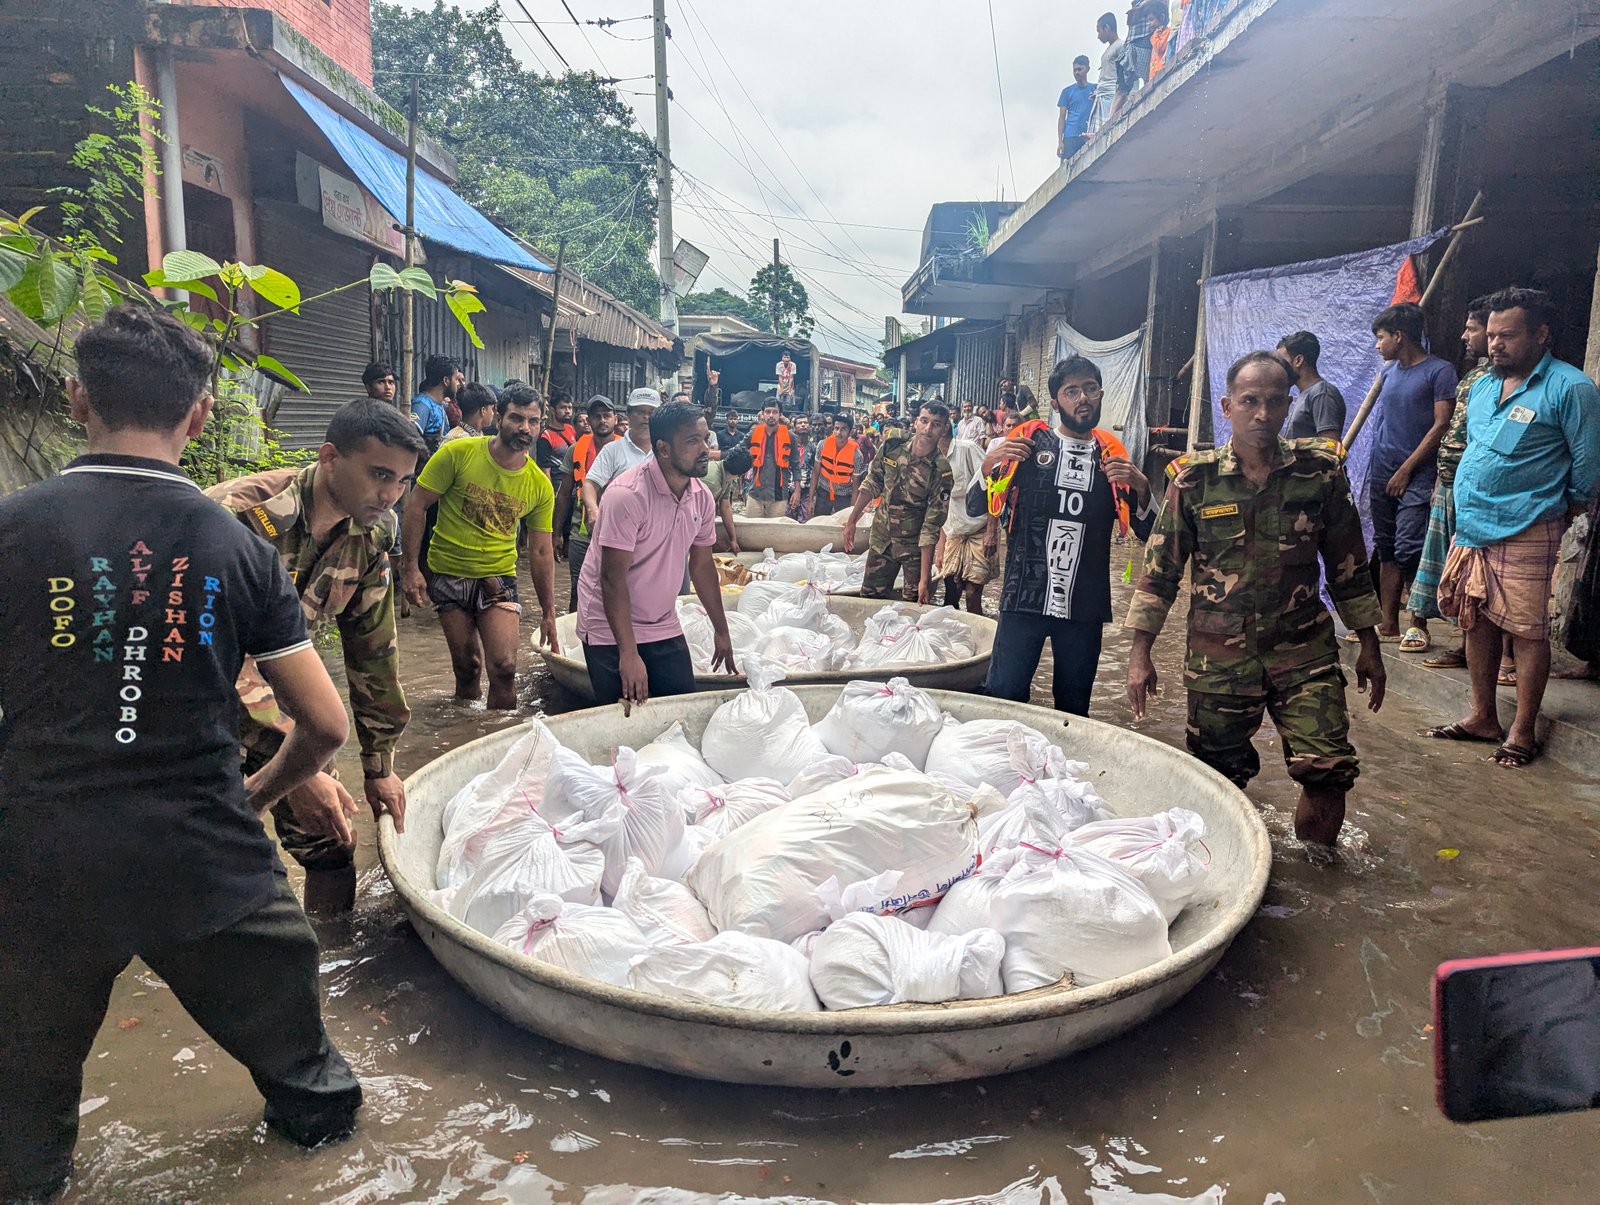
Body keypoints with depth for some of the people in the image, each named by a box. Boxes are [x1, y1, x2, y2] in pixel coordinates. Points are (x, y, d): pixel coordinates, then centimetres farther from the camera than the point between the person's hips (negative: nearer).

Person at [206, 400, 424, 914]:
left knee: (331, 842, 6)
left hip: (278, 685, 6)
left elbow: (374, 645, -1)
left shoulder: (374, 530, -9)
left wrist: (379, 764, 3)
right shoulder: (240, 516, -30)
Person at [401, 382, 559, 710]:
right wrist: (411, 568, -11)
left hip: (499, 576, 1)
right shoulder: (458, 453, -11)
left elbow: (541, 552, 3)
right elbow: (416, 506, -6)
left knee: (504, 666, -11)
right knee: (466, 664, 7)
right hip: (448, 573, -1)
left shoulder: (540, 486, -3)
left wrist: (549, 614, 4)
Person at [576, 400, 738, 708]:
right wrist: (628, 653, -27)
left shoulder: (702, 497, -2)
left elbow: (702, 564, 10)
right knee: (622, 717, -2)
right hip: (611, 630, -6)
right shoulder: (627, 495, -23)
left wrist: (721, 631, 14)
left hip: (664, 629, 6)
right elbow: (613, 578, -24)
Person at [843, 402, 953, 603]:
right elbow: (871, 484, 7)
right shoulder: (892, 447, -8)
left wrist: (925, 578, -23)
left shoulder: (941, 471, -21)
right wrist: (852, 520, 6)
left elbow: (931, 527, -22)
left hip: (914, 546, -4)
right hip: (881, 538, 4)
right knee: (869, 598, 12)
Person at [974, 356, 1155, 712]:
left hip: (1085, 607, 2)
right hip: (1024, 599, -2)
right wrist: (989, 463, -13)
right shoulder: (1029, 441, 3)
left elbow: (1148, 532, 8)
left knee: (1074, 709, 12)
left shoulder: (1113, 455, 8)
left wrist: (1140, 487, -9)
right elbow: (974, 508, 3)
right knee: (1003, 698, -2)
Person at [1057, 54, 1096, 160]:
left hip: (1090, 136, 1)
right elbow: (1062, 117, 7)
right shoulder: (1067, 91, 11)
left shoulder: (1096, 89, 12)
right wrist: (1060, 141, -3)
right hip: (1070, 136, -1)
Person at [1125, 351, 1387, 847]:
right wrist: (1140, 653, -3)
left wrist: (1369, 645, 12)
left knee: (1330, 770, -8)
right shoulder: (1194, 479, -4)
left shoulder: (1320, 471, 0)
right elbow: (1160, 569, 1)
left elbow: (1347, 563, 9)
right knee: (1220, 780, 7)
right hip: (1219, 655, 0)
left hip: (1304, 648, 1)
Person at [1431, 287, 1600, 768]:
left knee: (1527, 631, -1)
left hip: (1525, 535, -7)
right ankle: (1482, 717, 24)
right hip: (1471, 528, 7)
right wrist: (1468, 514, 19)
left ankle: (1523, 732, 9)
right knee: (1477, 621, 12)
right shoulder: (1482, 387, 13)